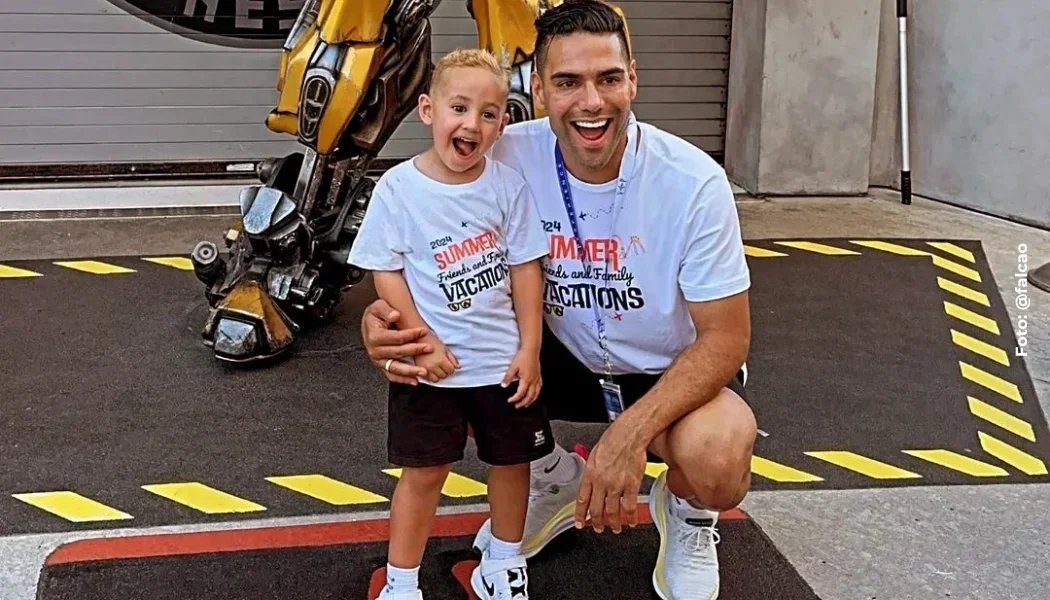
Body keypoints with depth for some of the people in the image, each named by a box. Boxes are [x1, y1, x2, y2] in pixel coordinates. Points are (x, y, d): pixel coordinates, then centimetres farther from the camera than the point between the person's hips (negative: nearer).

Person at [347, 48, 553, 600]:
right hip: (432, 364, -2)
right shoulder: (398, 187, -11)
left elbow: (525, 268, -2)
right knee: (425, 471, 5)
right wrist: (422, 341, -13)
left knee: (511, 460, 14)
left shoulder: (508, 185, -6)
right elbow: (386, 272, -8)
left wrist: (530, 349, -4)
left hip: (504, 359, 3)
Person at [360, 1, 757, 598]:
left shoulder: (693, 181, -24)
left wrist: (631, 431, -34)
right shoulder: (509, 158, -17)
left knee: (715, 464, -34)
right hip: (565, 357, 4)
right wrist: (384, 318, -33)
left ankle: (685, 507, 8)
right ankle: (555, 477, 11)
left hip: (674, 371, -3)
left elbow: (725, 339, -20)